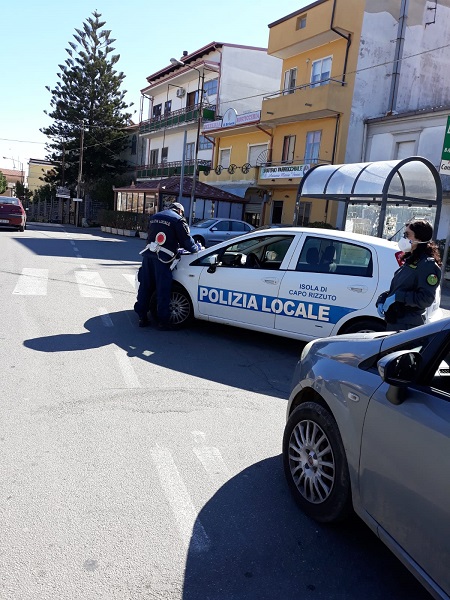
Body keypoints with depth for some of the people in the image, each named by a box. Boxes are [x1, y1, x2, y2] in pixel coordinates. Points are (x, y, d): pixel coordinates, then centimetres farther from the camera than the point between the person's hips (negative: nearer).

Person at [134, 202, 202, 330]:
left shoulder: (154, 217, 21)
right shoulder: (178, 220, 0)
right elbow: (187, 241, -2)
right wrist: (197, 247, 20)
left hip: (148, 254, 6)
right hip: (162, 258, -6)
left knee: (145, 287, 12)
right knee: (163, 290, 1)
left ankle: (142, 317, 18)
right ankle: (163, 321, 8)